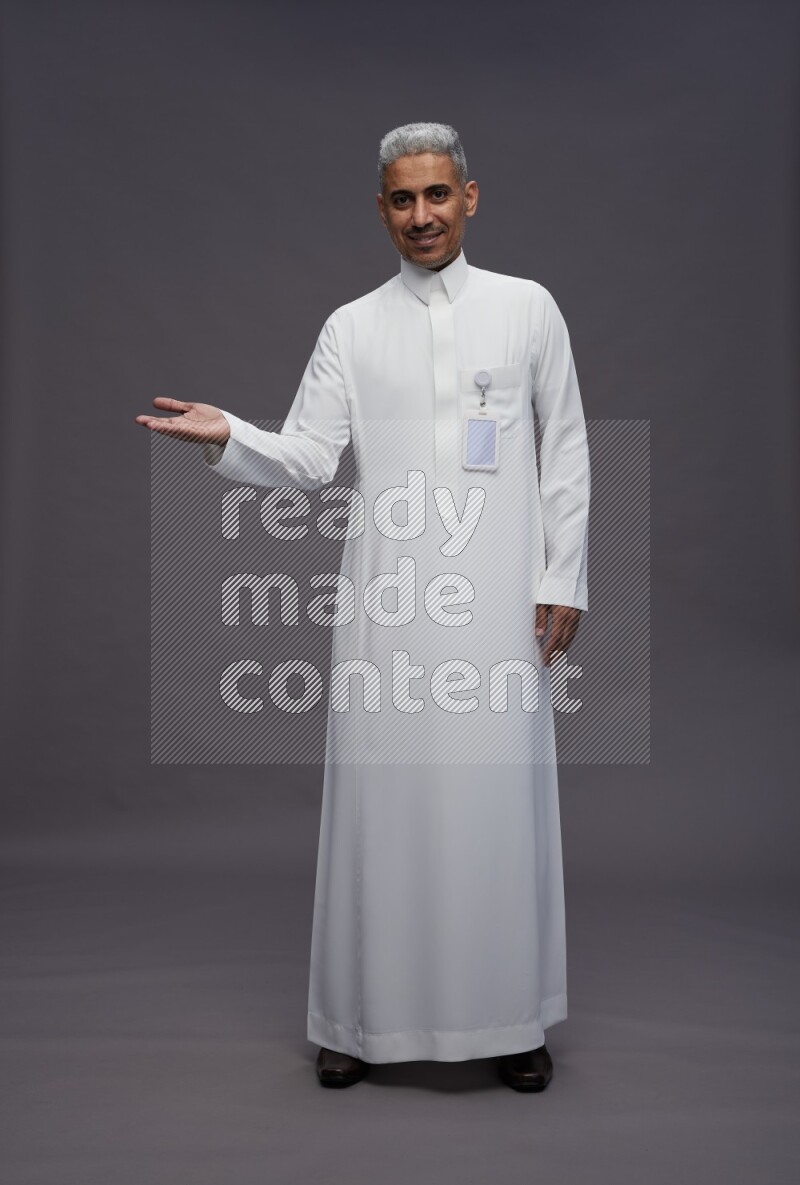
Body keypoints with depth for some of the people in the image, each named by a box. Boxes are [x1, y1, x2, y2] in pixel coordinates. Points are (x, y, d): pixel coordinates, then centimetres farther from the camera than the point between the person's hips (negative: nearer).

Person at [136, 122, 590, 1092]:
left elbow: (565, 454, 8)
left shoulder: (528, 307, 9)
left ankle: (511, 1019, 18)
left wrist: (564, 579, 1)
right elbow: (307, 458, 3)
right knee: (380, 798, 3)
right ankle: (366, 1017, 17)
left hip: (499, 600, 0)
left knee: (499, 800, 2)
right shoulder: (351, 327, 10)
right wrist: (225, 436, -15)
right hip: (386, 601, 1)